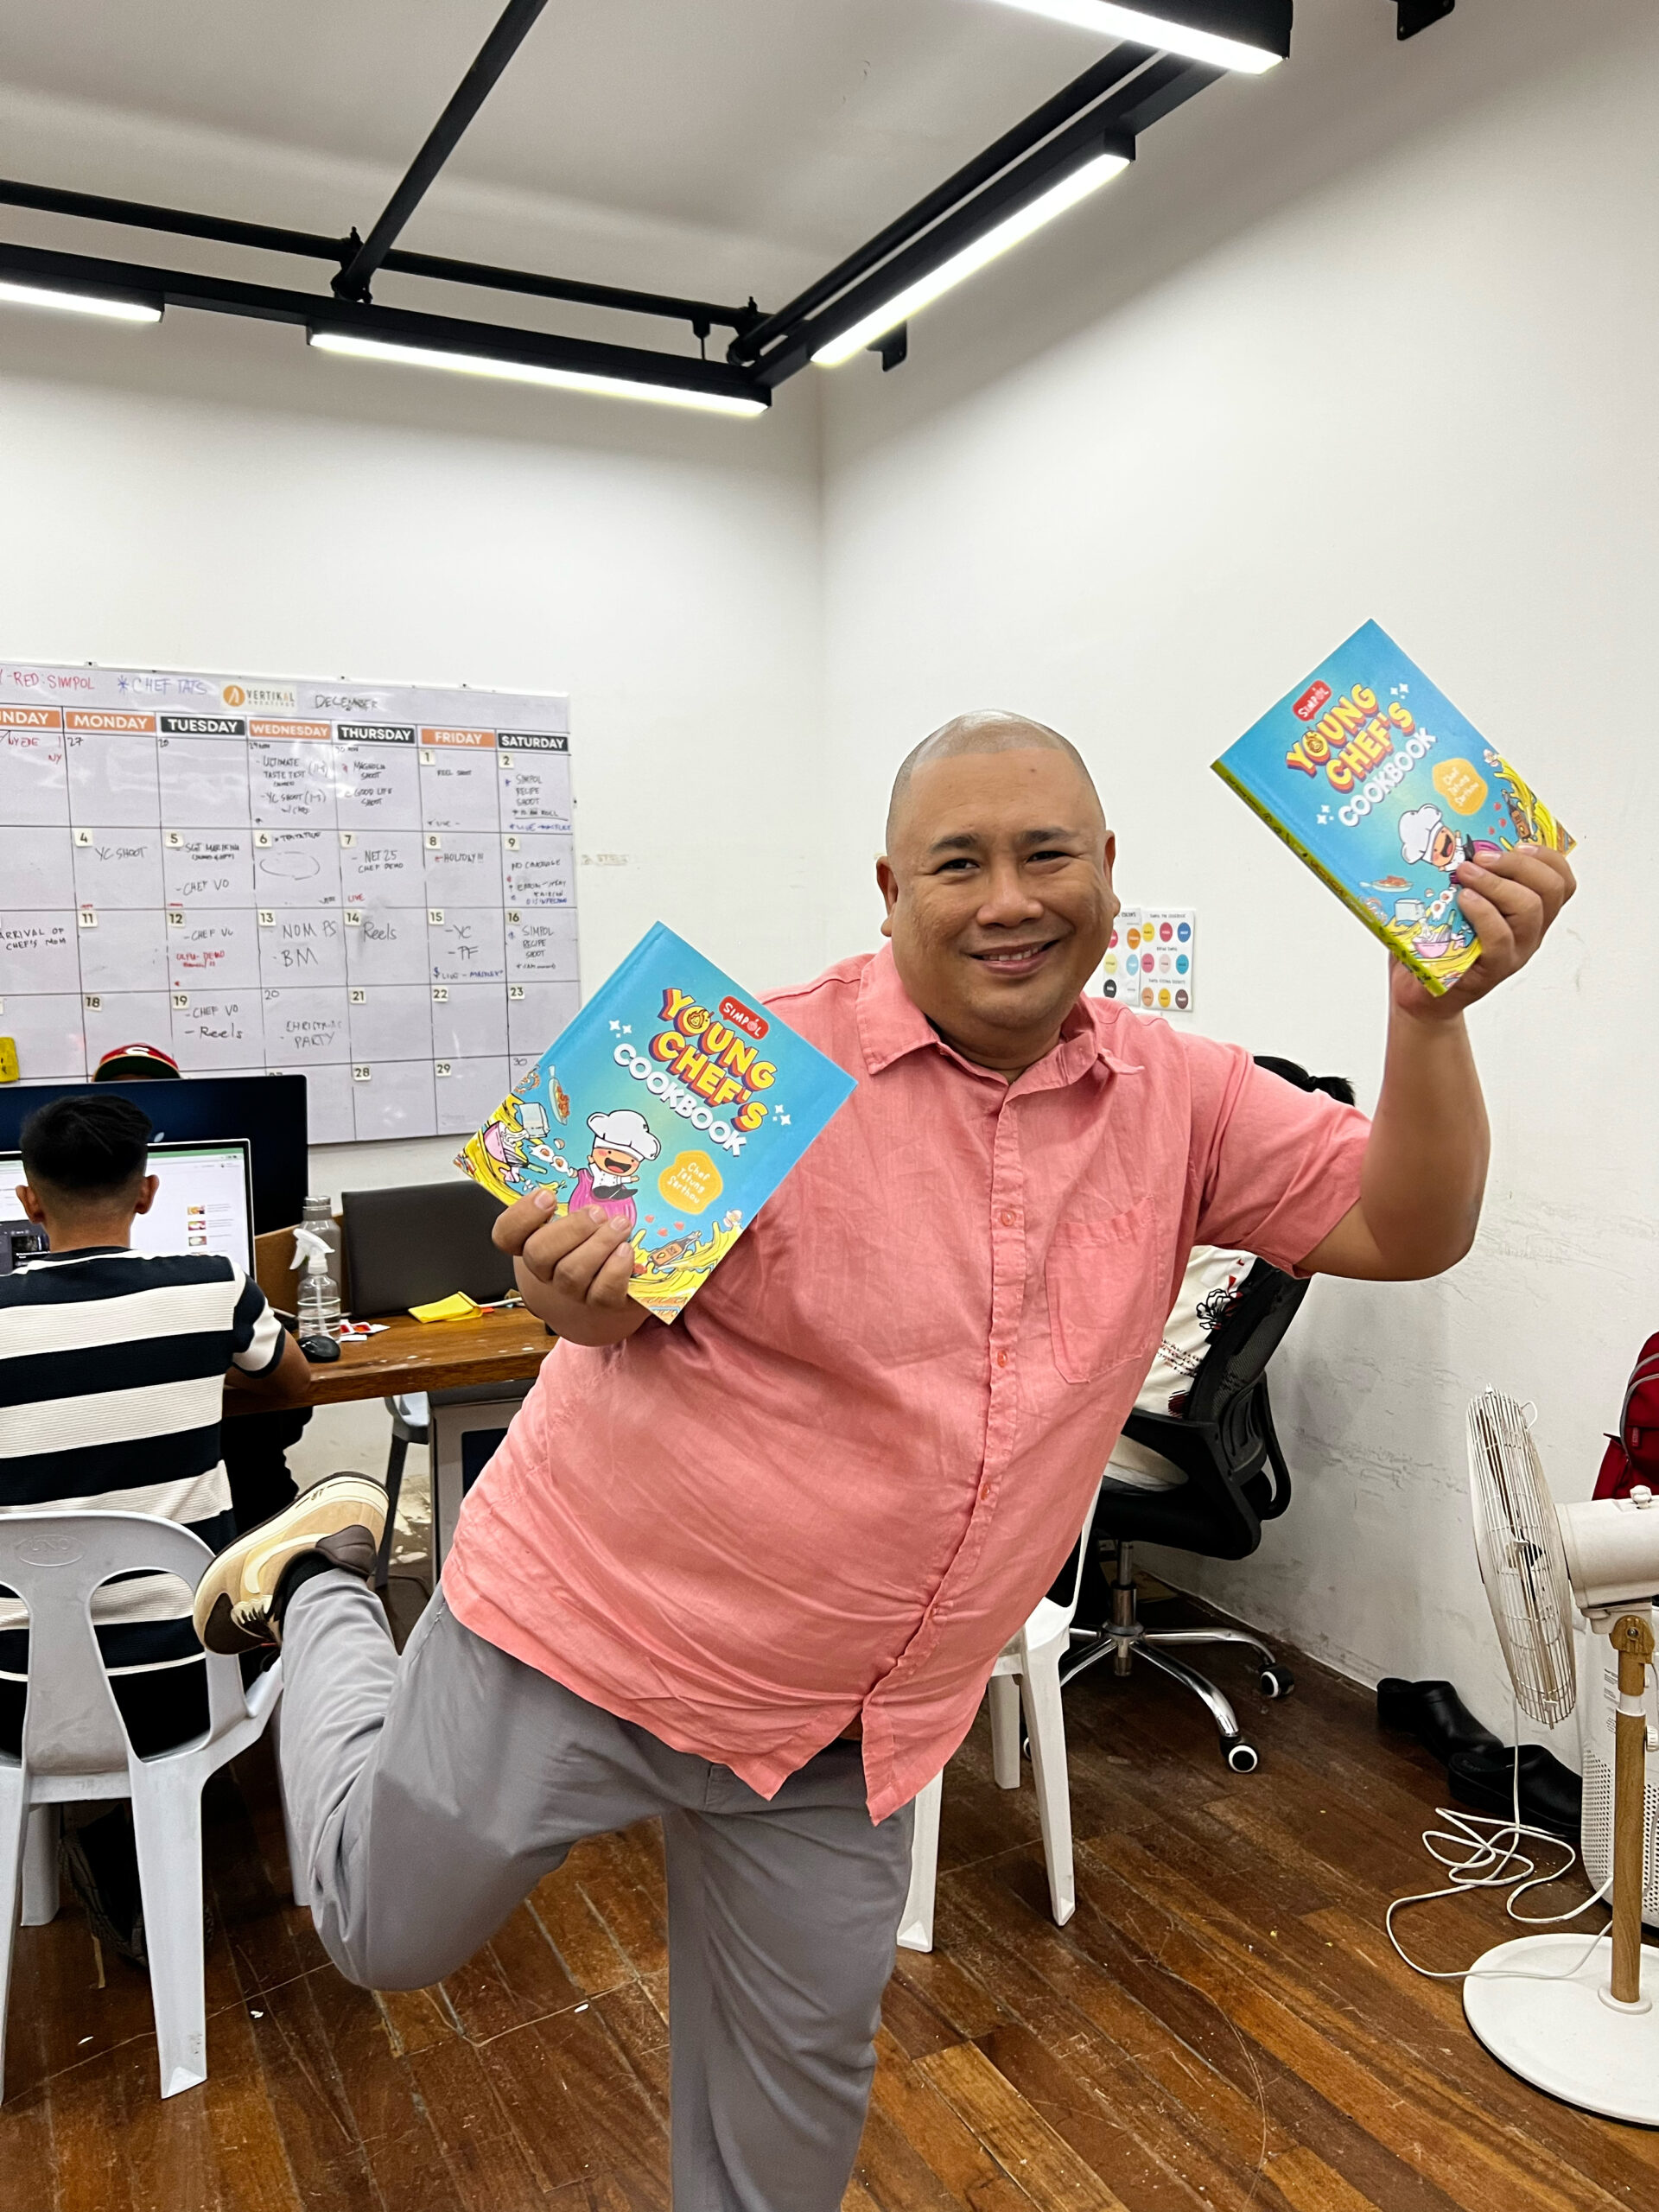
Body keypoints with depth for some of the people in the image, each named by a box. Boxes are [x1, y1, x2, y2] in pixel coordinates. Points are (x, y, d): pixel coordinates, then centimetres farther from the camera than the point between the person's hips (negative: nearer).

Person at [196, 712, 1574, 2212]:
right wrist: (576, 1284, -35)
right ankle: (326, 1583, 40)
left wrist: (1430, 1011, -21)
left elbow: (1405, 1228, -6)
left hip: (841, 1717, 4)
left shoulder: (1181, 1100, -4)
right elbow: (613, 1308, -11)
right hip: (597, 1624, -3)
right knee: (387, 1932, 18)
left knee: (806, 2061, 21)